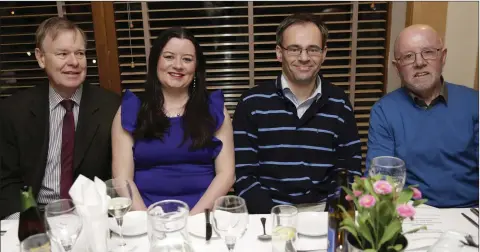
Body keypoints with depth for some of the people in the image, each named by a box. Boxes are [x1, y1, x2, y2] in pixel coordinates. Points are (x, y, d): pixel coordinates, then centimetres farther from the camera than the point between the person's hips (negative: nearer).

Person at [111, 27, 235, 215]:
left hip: (203, 213, 0)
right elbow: (123, 178, 1)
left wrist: (192, 217, -12)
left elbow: (226, 173, 0)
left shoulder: (214, 108, 6)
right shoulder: (129, 110, 6)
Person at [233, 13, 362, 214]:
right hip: (269, 210, -2)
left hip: (323, 209, 2)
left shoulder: (339, 104, 4)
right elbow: (244, 175, -4)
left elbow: (350, 172, 6)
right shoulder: (252, 103, -2)